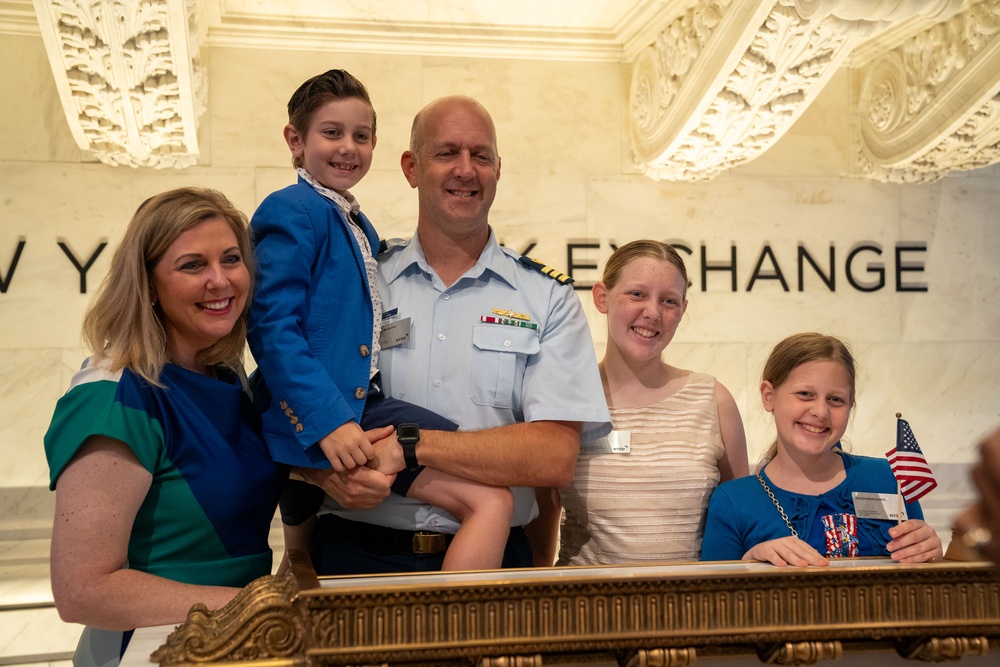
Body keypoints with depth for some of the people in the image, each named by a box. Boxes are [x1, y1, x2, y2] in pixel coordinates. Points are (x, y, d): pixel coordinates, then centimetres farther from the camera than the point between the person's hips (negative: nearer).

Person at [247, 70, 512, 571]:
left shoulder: (359, 228, 21)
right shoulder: (293, 213, -9)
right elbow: (272, 329, -18)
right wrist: (329, 421, -26)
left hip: (359, 405, 11)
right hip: (312, 416, -11)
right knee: (490, 500, -20)